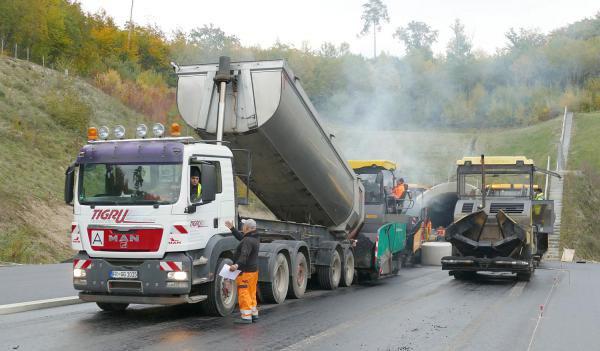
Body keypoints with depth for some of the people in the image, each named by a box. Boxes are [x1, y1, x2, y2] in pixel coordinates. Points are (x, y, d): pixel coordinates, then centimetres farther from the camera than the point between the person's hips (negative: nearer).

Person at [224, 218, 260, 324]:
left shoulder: (248, 241, -21)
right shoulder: (254, 238, 12)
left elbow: (244, 255, -35)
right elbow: (241, 237, 30)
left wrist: (237, 265, -47)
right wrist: (232, 228, 34)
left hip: (246, 272, -10)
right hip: (253, 270, 10)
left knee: (243, 294, -7)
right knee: (251, 294, 16)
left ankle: (246, 317, -8)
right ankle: (254, 314, 22)